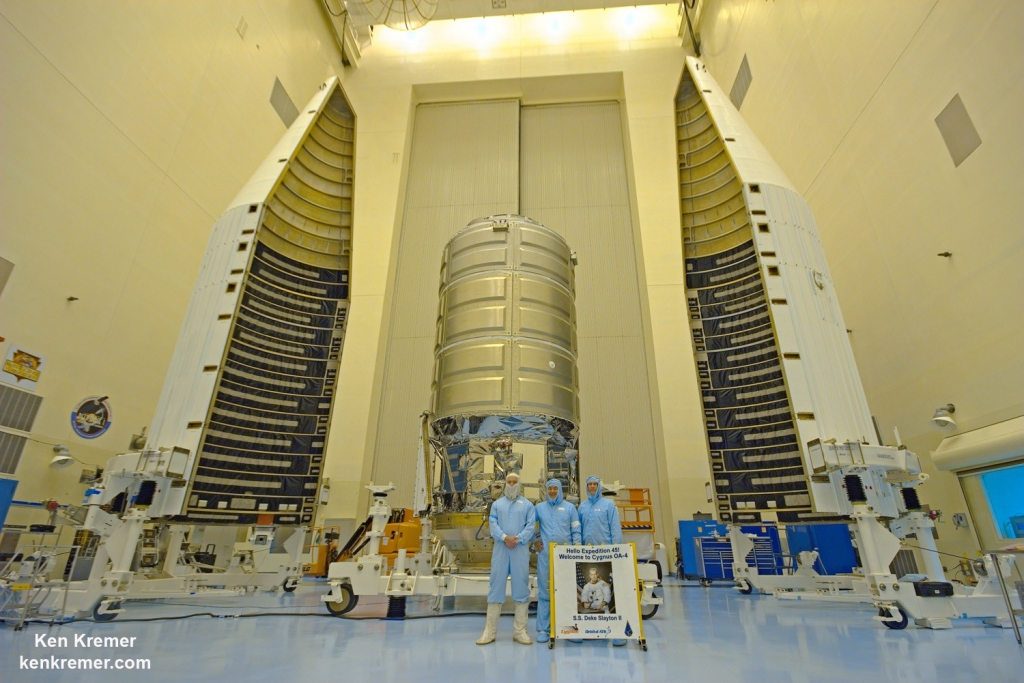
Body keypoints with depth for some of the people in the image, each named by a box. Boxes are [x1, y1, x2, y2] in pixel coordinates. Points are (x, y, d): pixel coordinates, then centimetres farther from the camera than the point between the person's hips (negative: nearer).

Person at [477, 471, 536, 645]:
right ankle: (490, 631, 11)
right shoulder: (497, 504, 12)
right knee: (496, 587, 3)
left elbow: (530, 526, -1)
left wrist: (518, 539, -15)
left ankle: (520, 631, 12)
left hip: (520, 550, 0)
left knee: (521, 587, 3)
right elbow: (493, 524, 0)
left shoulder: (527, 505, 9)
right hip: (500, 549, 1)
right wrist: (504, 537, -16)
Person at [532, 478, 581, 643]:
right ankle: (543, 629, 9)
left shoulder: (570, 507, 7)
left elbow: (576, 530, 4)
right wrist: (534, 541, 4)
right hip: (545, 554, 0)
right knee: (545, 592, 2)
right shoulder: (539, 507, 8)